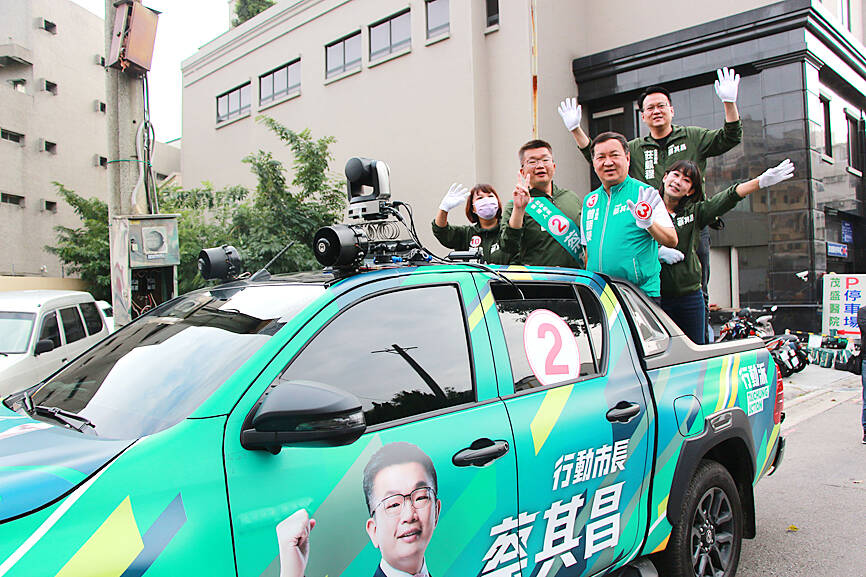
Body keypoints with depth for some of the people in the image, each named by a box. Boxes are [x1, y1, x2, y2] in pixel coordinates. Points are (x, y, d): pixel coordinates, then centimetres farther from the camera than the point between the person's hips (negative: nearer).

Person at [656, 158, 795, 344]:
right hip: (656, 296, -3)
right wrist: (658, 252, -16)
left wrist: (761, 182, -16)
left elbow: (728, 198, -4)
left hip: (690, 296, 3)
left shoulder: (694, 212, 9)